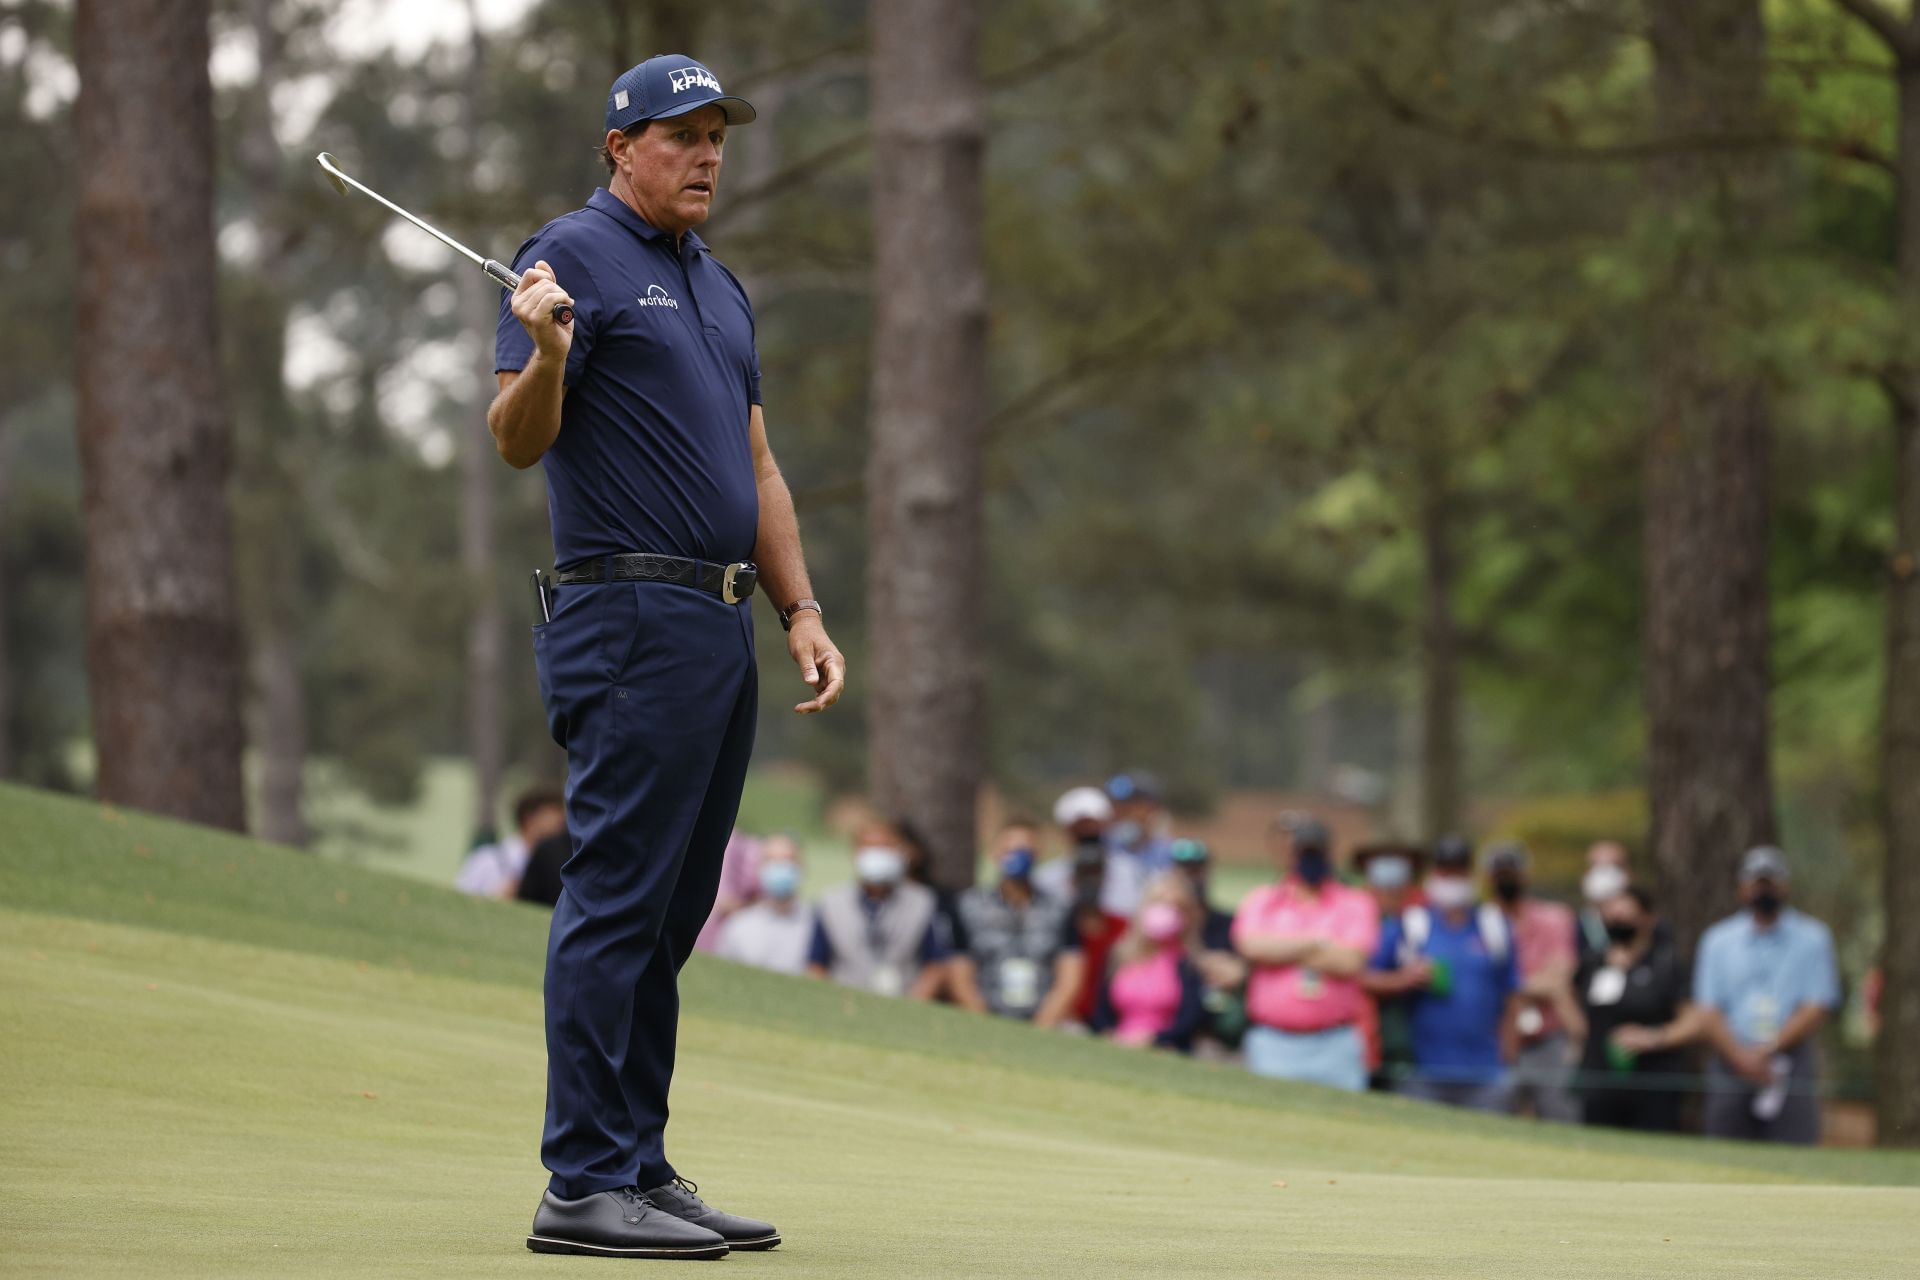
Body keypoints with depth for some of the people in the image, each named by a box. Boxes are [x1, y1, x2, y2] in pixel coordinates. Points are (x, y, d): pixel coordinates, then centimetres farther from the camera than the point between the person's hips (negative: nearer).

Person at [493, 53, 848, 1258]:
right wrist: (544, 356, -34)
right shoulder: (575, 255, -5)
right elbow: (519, 440, -13)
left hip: (721, 627, 9)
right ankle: (586, 1187, -10)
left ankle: (641, 1168, 14)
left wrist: (803, 611, 17)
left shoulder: (720, 286, 21)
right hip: (629, 616, -9)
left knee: (671, 916, 10)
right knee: (617, 900, -10)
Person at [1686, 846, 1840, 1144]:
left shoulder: (1812, 938, 9)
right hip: (1731, 1070, 2)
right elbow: (1706, 1013, 5)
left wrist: (1768, 1050, -11)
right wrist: (1740, 1055, -12)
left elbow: (1816, 1009, 1)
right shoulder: (1718, 939, 13)